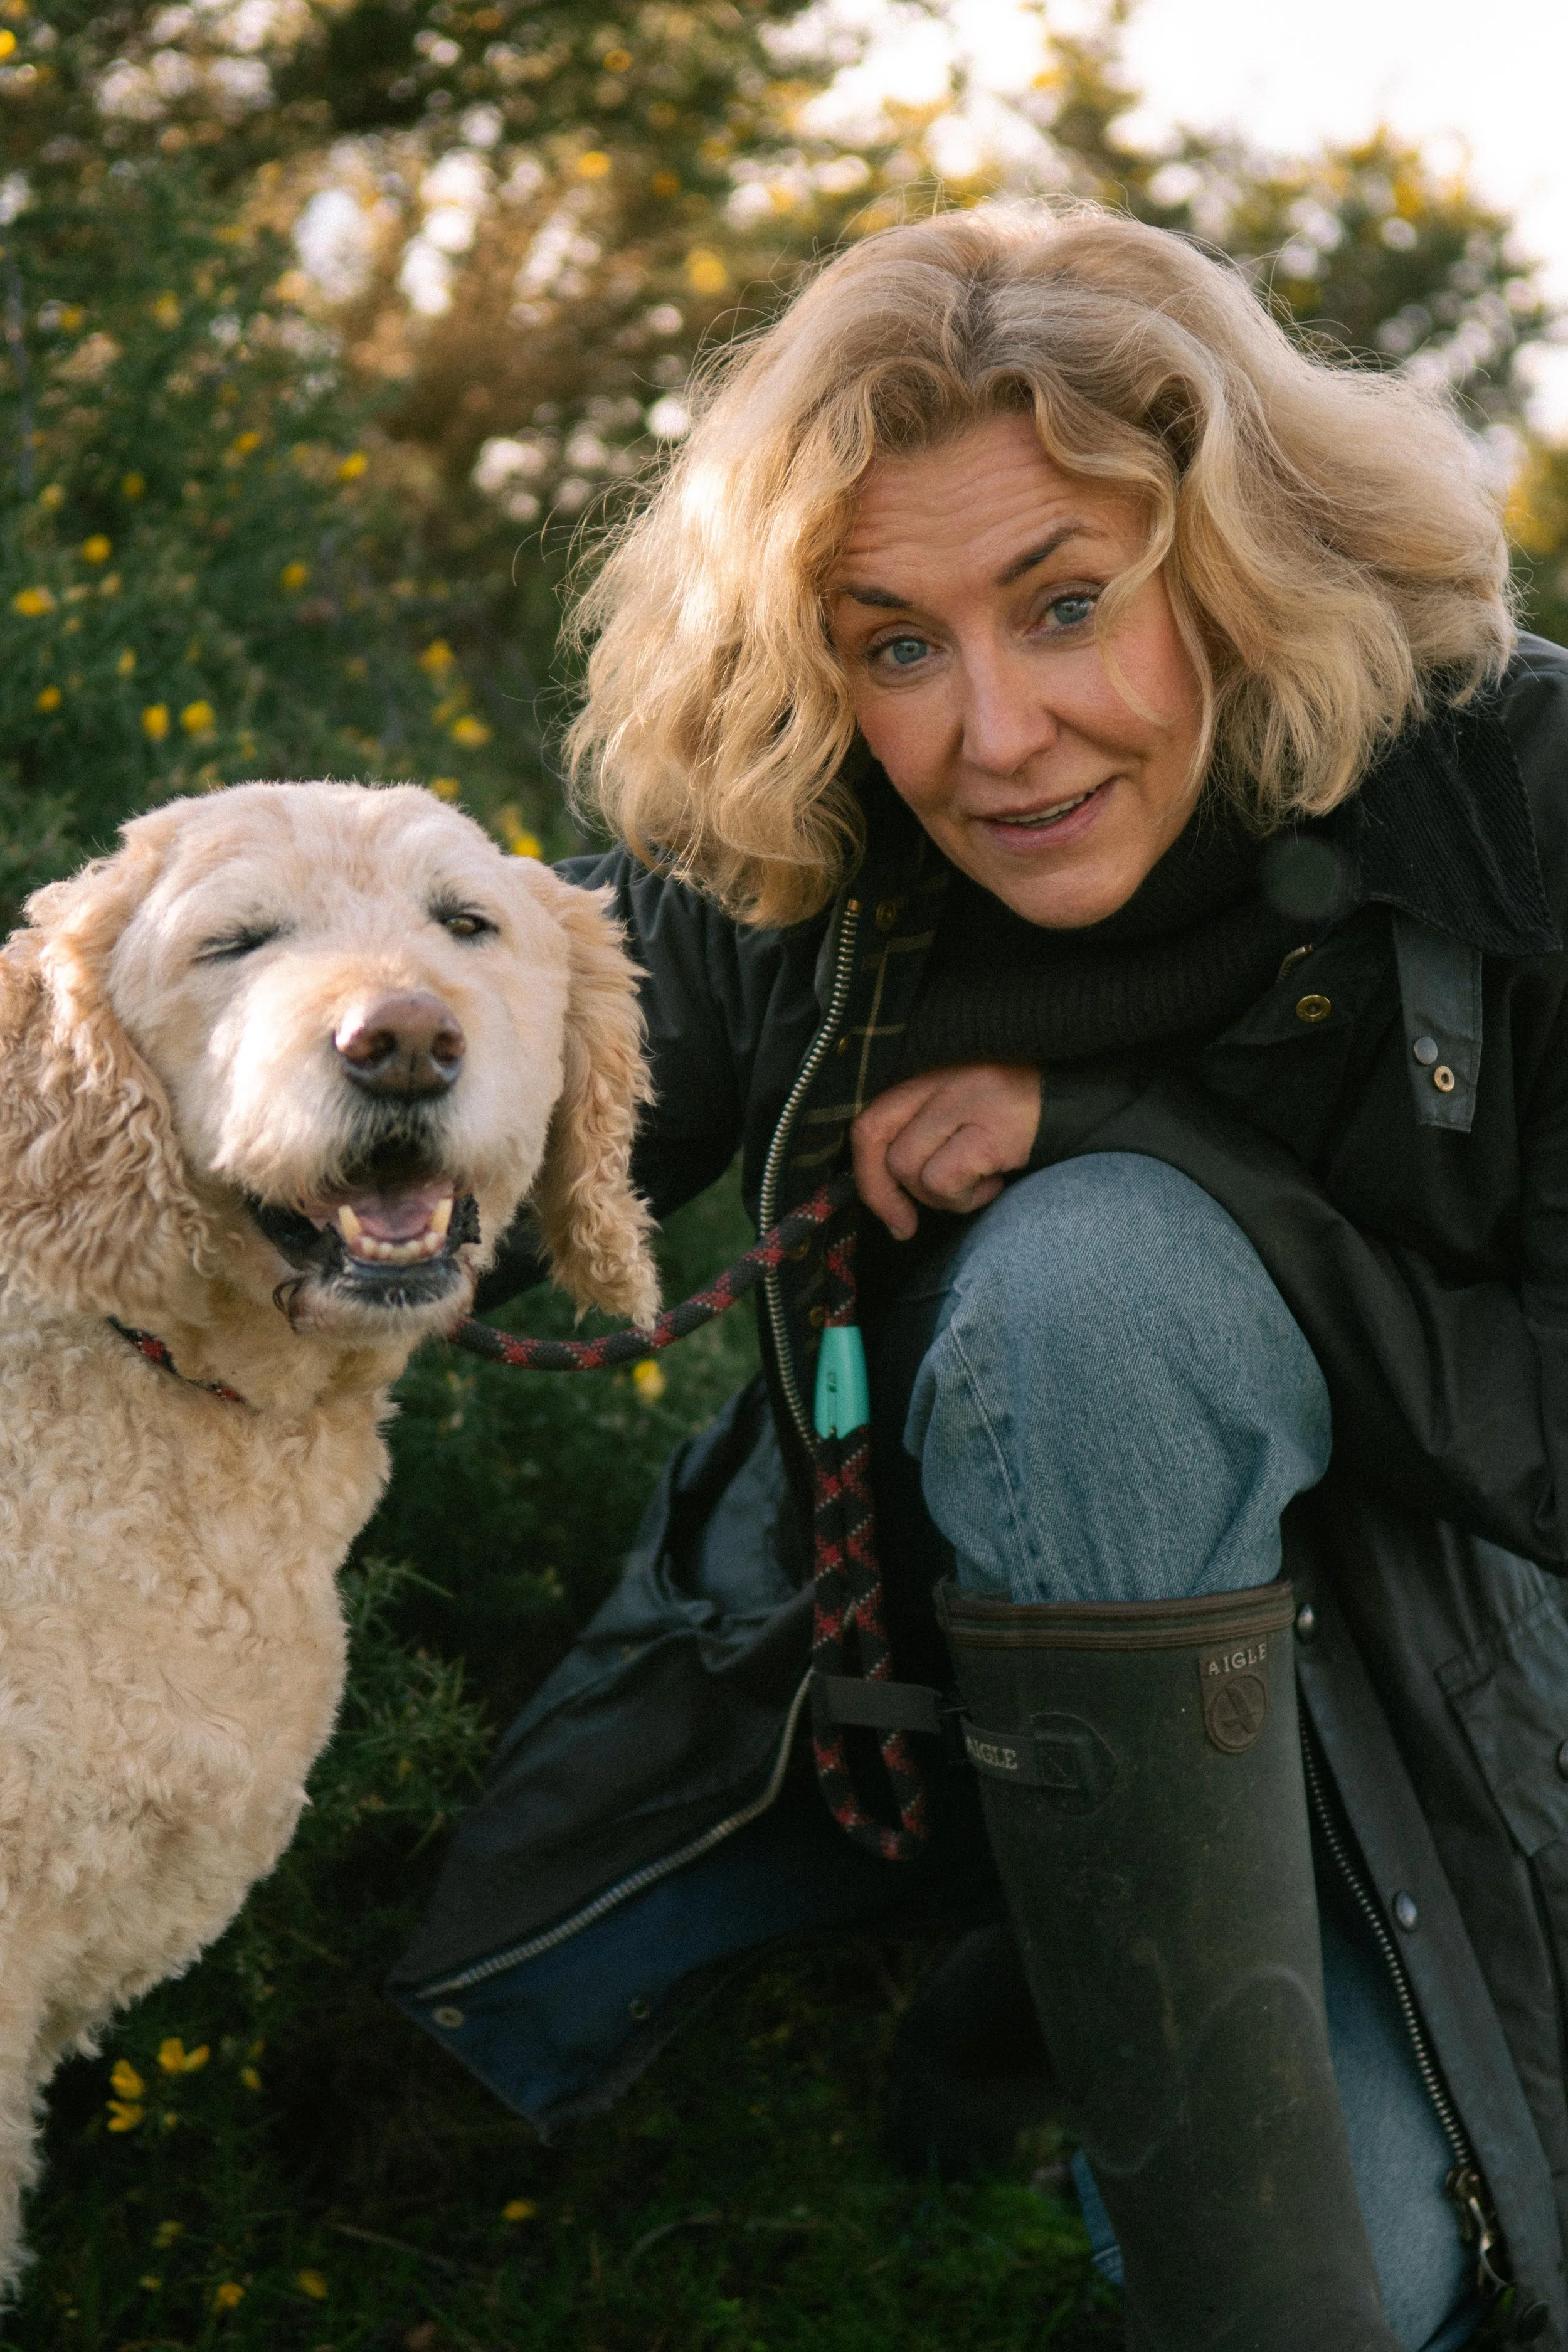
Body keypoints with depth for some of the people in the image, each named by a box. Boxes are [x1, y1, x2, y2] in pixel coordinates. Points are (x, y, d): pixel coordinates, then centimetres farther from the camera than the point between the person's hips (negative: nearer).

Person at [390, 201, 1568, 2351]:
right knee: (528, 2009, -2)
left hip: (1358, 1649, -4)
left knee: (1091, 1263, -33)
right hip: (884, 1593, 4)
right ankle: (1014, 1924, 23)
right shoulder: (767, 872, -16)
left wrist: (1117, 1132, -31)